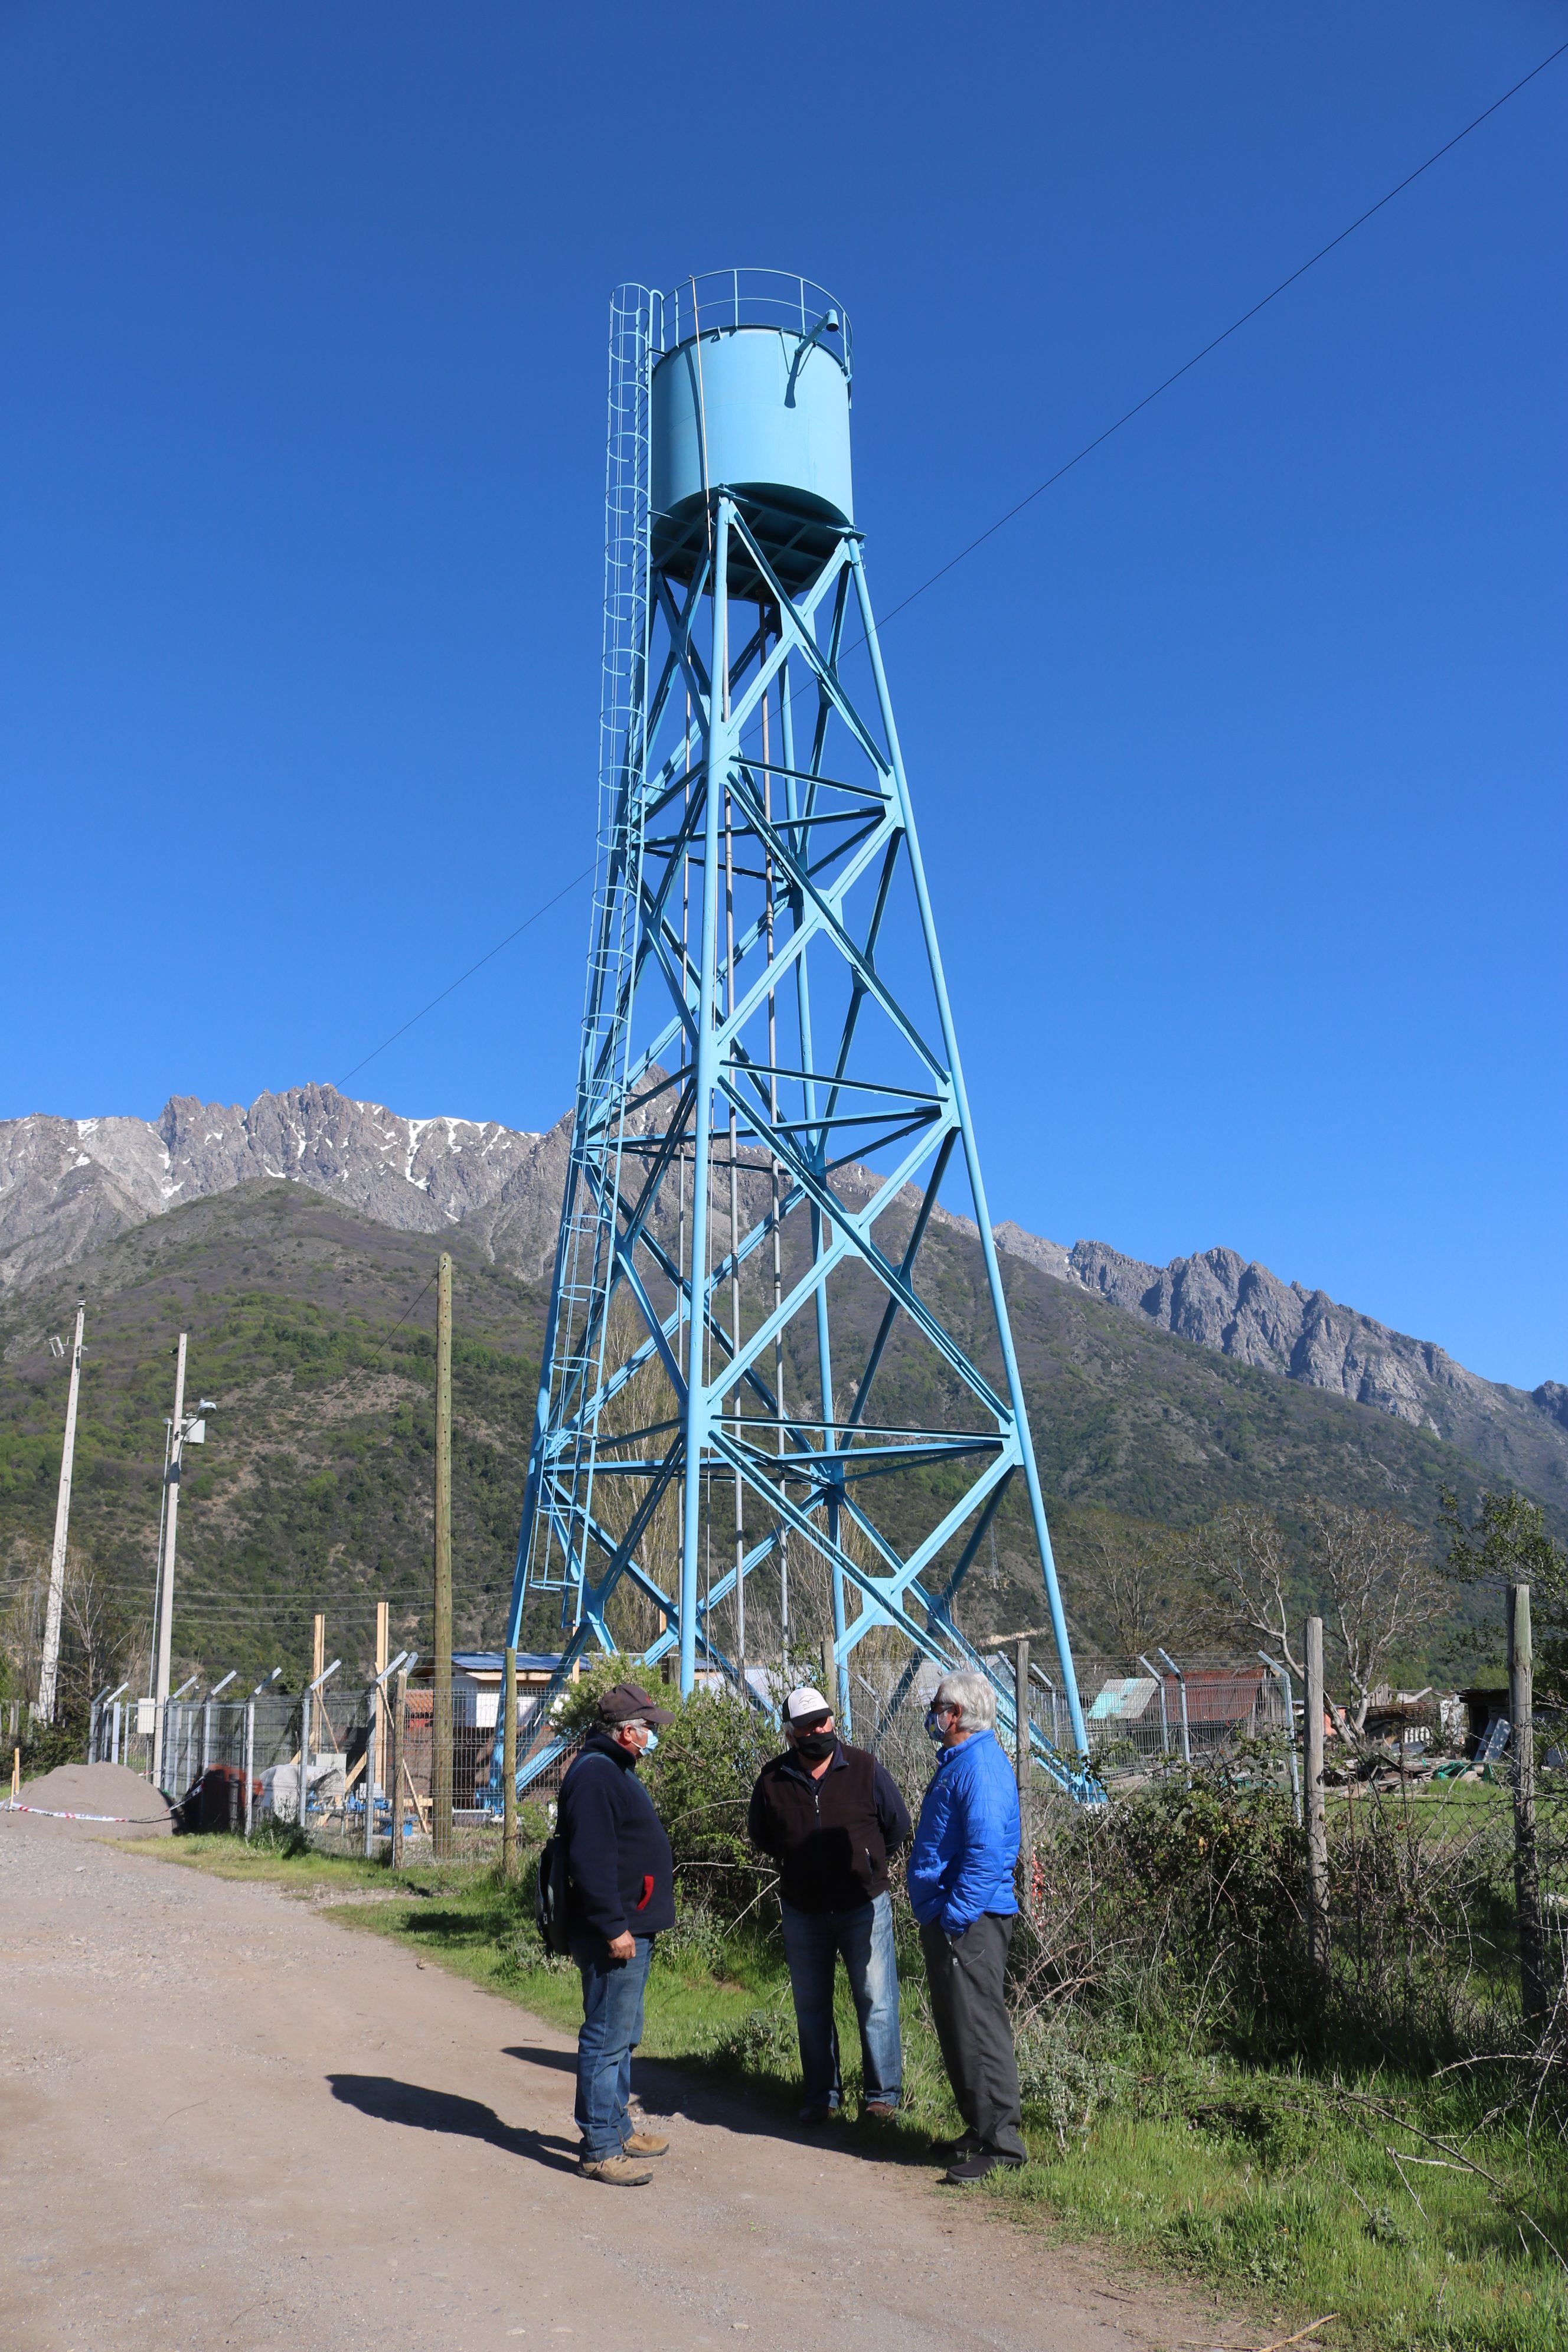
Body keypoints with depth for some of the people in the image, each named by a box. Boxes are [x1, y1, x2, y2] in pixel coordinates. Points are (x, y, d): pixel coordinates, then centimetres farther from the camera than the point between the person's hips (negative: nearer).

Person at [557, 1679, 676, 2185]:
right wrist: (613, 1927, -24)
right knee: (607, 2039, -4)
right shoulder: (594, 1773, -18)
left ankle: (617, 2125, 31)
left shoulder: (615, 1771, 17)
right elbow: (590, 1859, -24)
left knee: (623, 2035, 20)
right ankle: (600, 2148, 3)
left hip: (633, 1930, 11)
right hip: (614, 1935, -11)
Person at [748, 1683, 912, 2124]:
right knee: (811, 2008, 11)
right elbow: (760, 1835, 14)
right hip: (802, 1912, 2)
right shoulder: (773, 1780, -4)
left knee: (876, 2002, 0)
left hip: (864, 1906, -2)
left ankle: (882, 2095, 12)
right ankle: (821, 2096, 24)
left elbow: (898, 1824, 6)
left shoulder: (864, 1769, -7)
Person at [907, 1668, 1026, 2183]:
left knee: (978, 2028, -6)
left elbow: (986, 1851, -26)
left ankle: (1001, 2142, 0)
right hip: (946, 1917, 11)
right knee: (956, 2026, 16)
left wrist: (957, 1916, -25)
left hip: (969, 1923, -11)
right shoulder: (957, 1762, 16)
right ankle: (980, 2129, 26)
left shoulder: (980, 1766, -18)